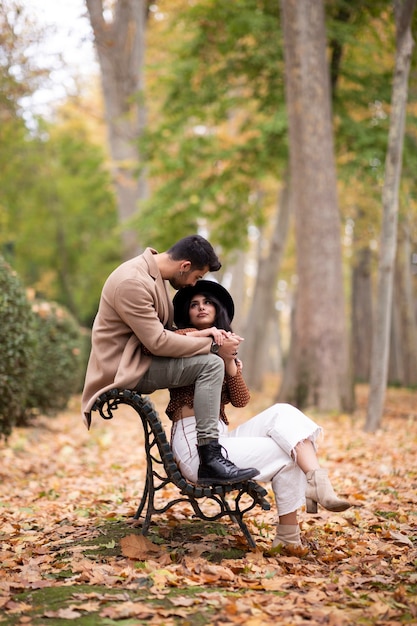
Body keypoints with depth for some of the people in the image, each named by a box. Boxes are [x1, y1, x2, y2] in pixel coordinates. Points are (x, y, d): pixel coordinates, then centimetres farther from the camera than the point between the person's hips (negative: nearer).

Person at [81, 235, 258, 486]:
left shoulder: (155, 274, 10)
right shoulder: (133, 282, -22)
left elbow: (167, 326, 13)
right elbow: (158, 342, -25)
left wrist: (210, 334, -5)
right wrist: (212, 344, -18)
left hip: (140, 358, 10)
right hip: (125, 368, -10)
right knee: (211, 365, -20)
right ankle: (211, 461, -21)